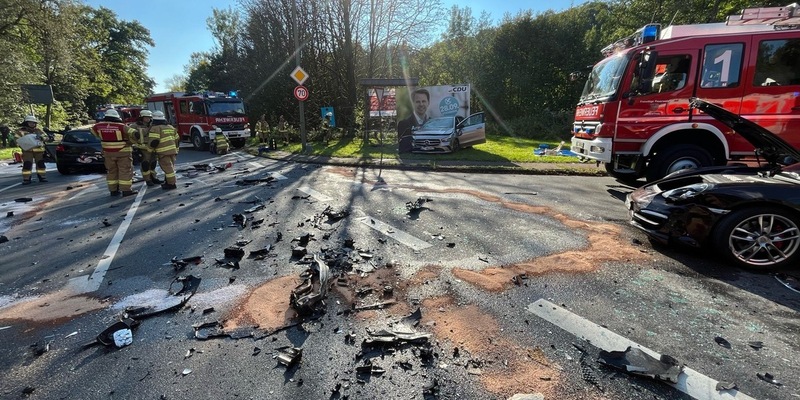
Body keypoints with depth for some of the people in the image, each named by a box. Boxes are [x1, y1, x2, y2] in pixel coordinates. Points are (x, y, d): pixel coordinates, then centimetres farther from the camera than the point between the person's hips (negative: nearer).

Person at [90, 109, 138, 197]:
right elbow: (134, 133, -17)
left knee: (112, 171, 15)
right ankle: (126, 190, -5)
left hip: (108, 153, 5)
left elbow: (93, 130, 19)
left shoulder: (99, 126, 0)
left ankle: (113, 190, 18)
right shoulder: (121, 126, -16)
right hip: (123, 153, -5)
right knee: (125, 171, -1)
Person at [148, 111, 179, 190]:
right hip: (172, 150, 8)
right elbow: (177, 139, 18)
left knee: (167, 168, -4)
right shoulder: (170, 127, 16)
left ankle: (172, 184, -2)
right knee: (170, 167, 16)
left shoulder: (155, 128, -7)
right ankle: (168, 182, 24)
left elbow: (154, 141, -16)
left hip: (164, 152, -8)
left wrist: (152, 145, 5)